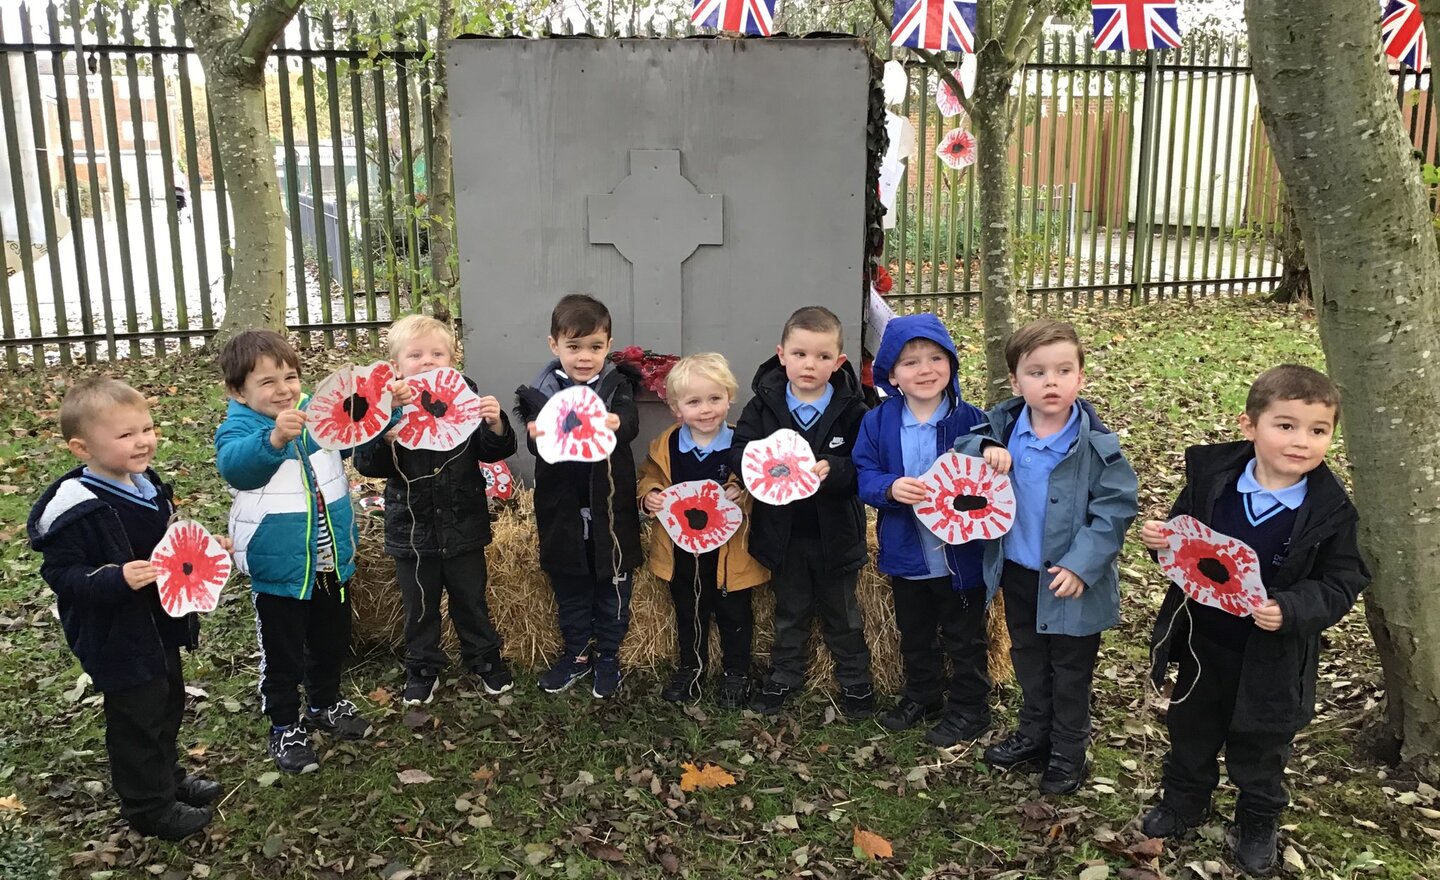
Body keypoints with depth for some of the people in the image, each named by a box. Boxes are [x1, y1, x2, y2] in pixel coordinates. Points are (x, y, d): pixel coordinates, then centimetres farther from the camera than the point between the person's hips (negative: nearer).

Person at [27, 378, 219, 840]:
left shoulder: (147, 484, 1)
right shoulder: (76, 508, -24)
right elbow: (60, 573, -21)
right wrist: (116, 580, -34)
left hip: (161, 621, 8)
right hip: (117, 636, -8)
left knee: (168, 702, 23)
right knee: (137, 717, 6)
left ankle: (167, 775, 44)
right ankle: (149, 805, 23)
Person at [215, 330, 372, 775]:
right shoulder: (238, 428, -17)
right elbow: (234, 464, -38)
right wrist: (274, 438, -57)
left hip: (331, 562, 5)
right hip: (279, 571, -5)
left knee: (331, 643, 23)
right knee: (282, 655, 11)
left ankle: (326, 704, 46)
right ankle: (284, 727, 30)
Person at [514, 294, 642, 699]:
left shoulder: (617, 387, -4)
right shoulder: (542, 391, -2)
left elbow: (630, 420, -24)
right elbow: (534, 432, -16)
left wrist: (615, 423, -48)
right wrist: (537, 433, -41)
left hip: (609, 511, -1)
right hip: (562, 512, 1)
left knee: (612, 590, 13)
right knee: (569, 590, 17)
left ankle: (608, 657, 32)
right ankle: (576, 654, 35)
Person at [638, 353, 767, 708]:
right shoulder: (665, 446, -6)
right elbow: (648, 478, 7)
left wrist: (743, 494, -30)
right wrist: (649, 496, -13)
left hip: (729, 549, -3)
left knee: (734, 614, 13)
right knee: (688, 613, 21)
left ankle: (737, 674, 31)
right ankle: (690, 668, 40)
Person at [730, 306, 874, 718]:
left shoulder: (850, 409, -11)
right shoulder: (763, 405, -7)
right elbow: (738, 452, -12)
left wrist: (832, 470, -34)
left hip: (835, 532, -1)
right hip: (782, 531, 1)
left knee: (842, 614, 17)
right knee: (790, 611, 20)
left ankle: (855, 680, 35)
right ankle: (784, 676, 37)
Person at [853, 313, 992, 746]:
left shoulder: (970, 420, -12)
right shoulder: (877, 422, -6)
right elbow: (864, 476, -7)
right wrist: (890, 488, -27)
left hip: (959, 553, -3)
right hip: (905, 553, 3)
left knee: (965, 639, 13)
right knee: (914, 636, 23)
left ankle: (969, 710, 31)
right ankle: (920, 697, 43)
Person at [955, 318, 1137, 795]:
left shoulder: (1095, 444, -20)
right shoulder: (1002, 426, -9)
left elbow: (1115, 508, -18)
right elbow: (957, 452, 2)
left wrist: (1081, 563, -25)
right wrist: (985, 450, -21)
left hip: (1072, 580, -4)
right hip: (1017, 572, 5)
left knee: (1071, 671, 14)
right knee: (1027, 659, 24)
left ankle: (1069, 752, 33)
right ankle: (1034, 734, 44)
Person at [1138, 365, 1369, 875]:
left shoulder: (1330, 511, -17)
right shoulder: (1211, 476, -12)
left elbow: (1340, 585, -11)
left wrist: (1291, 610, -29)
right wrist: (1160, 539, -20)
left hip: (1271, 656, -2)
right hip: (1201, 641, 2)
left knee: (1259, 747, 18)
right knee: (1190, 730, 22)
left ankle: (1257, 825, 42)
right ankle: (1183, 804, 46)